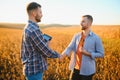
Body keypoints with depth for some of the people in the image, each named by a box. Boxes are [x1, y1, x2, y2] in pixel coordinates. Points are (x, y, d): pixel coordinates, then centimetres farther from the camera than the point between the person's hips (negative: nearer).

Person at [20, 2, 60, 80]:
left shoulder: (27, 28, 8)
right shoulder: (34, 30, -24)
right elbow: (46, 52, -19)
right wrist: (58, 55, 0)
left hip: (33, 69, 10)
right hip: (35, 70, -10)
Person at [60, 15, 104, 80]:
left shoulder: (96, 38, -10)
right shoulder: (76, 36, 1)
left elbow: (101, 54, -6)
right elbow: (69, 48, -5)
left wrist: (87, 53, -18)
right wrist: (61, 56, -23)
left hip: (87, 71, -3)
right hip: (75, 68, 4)